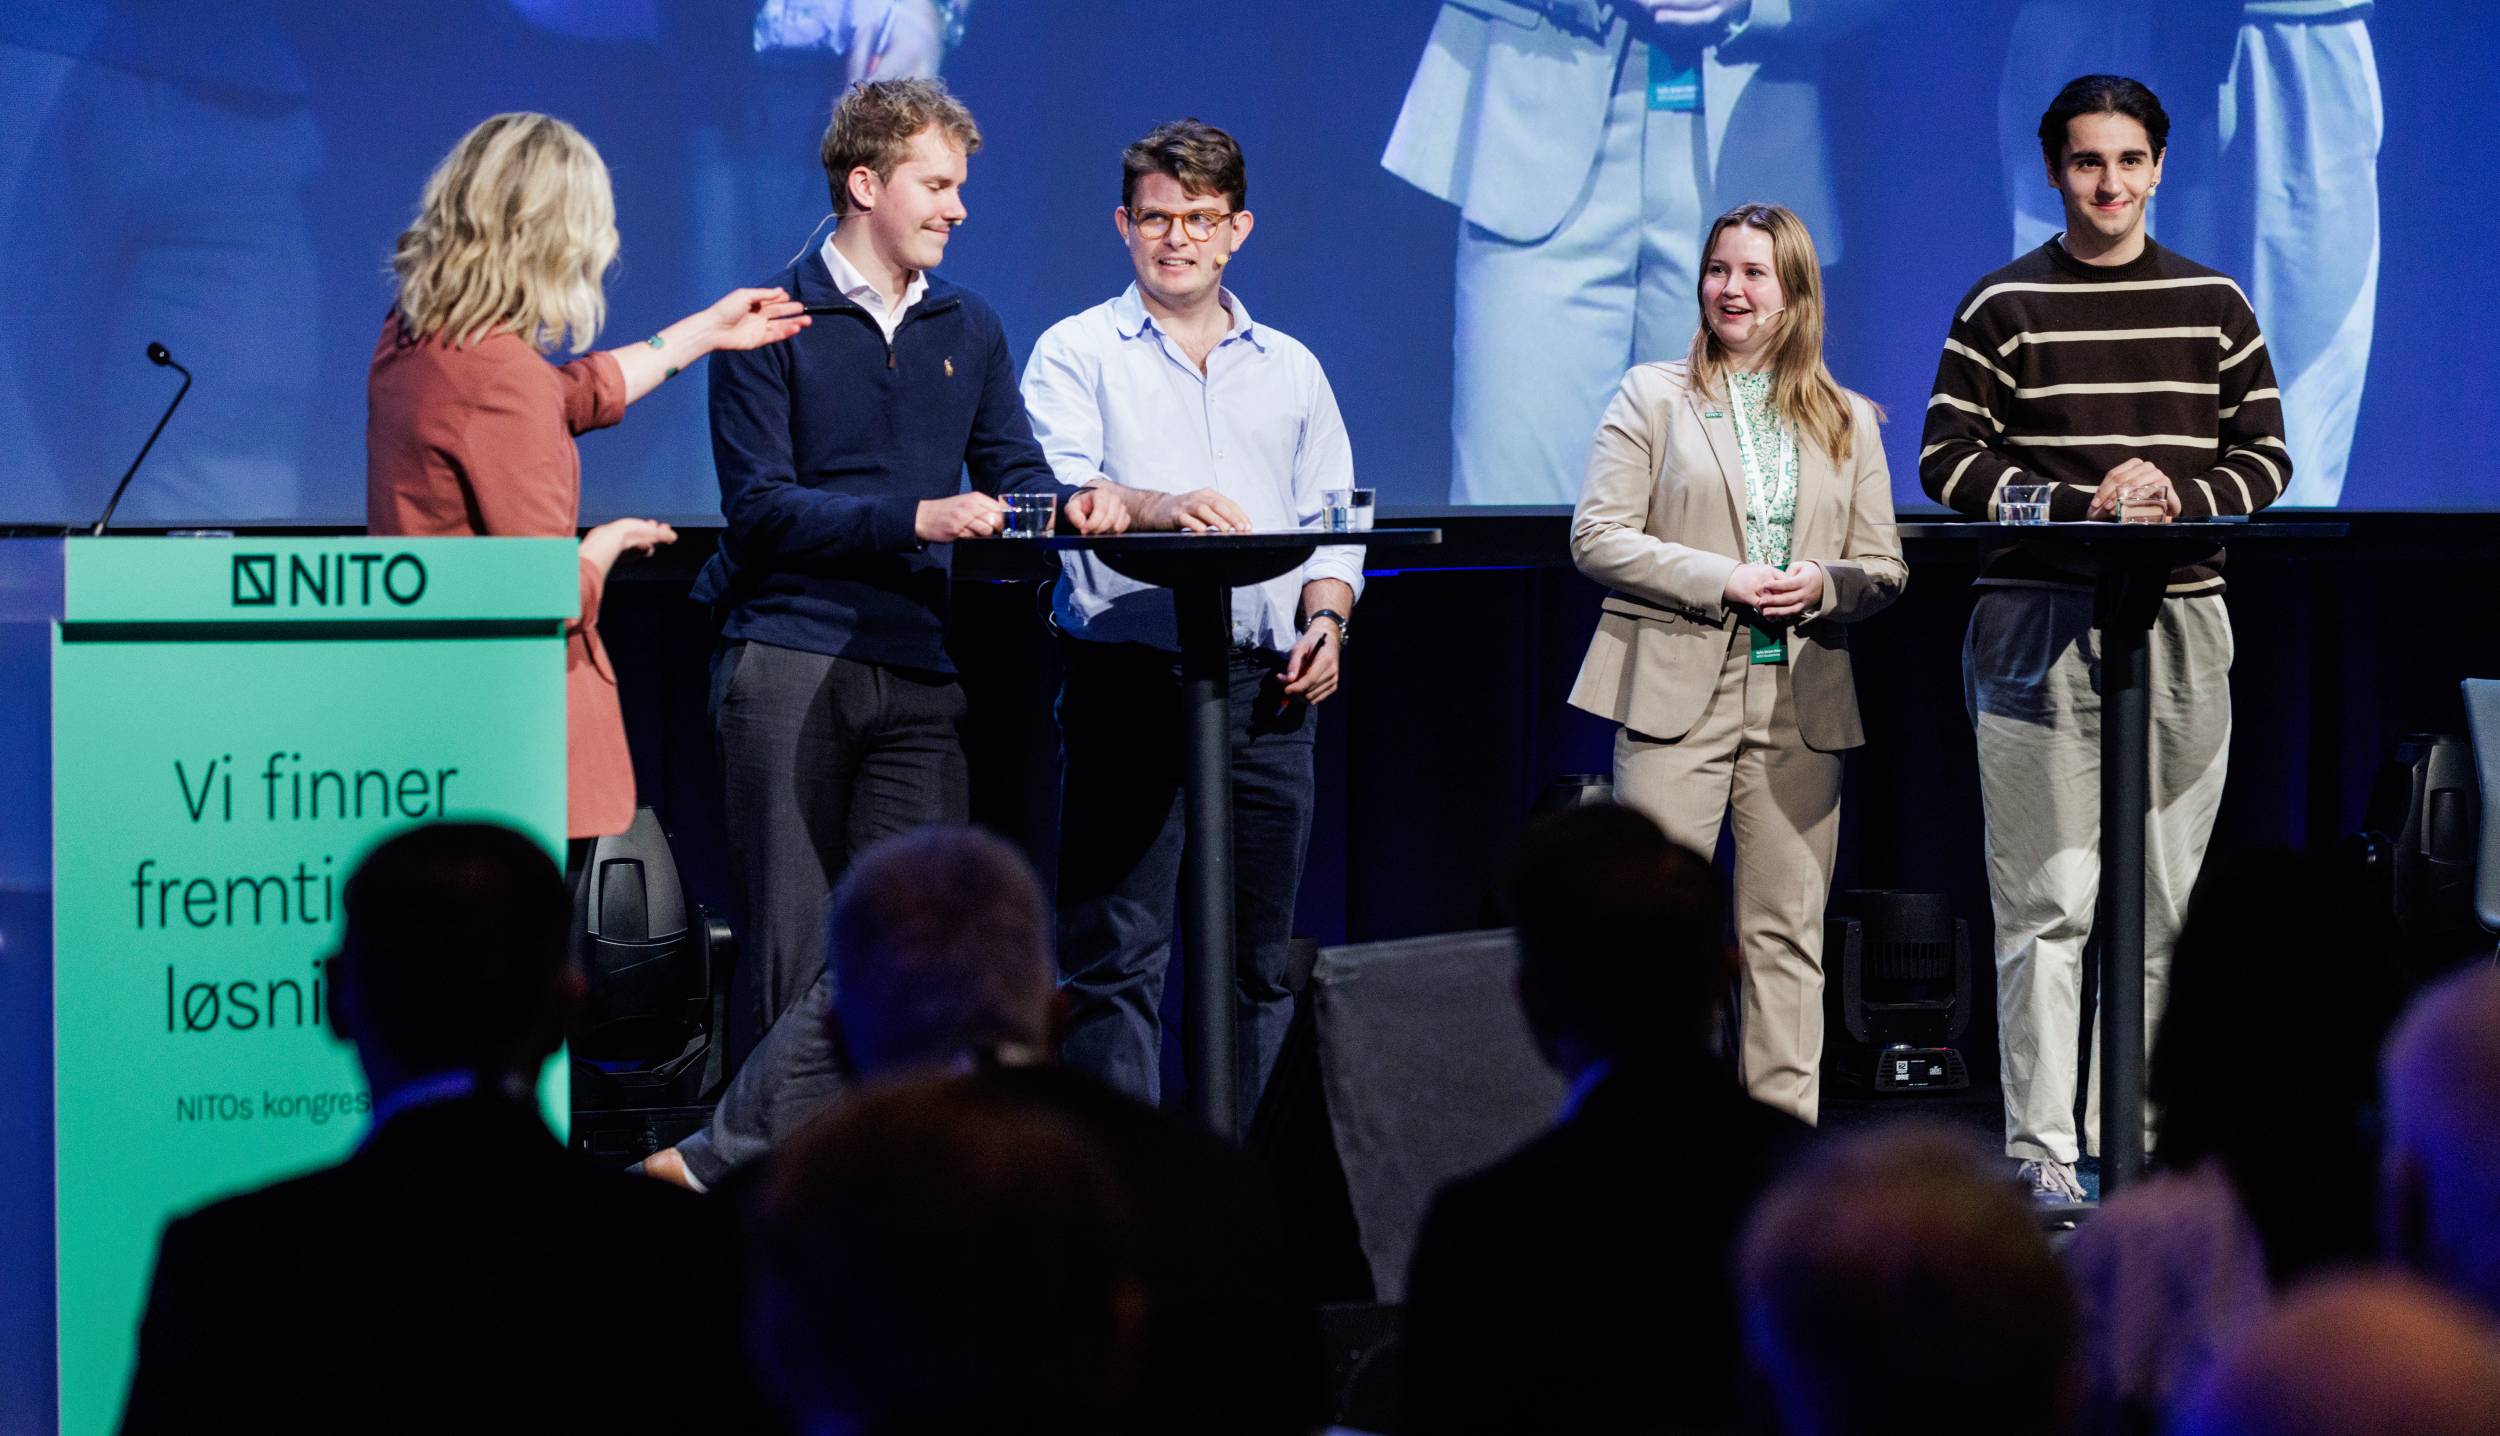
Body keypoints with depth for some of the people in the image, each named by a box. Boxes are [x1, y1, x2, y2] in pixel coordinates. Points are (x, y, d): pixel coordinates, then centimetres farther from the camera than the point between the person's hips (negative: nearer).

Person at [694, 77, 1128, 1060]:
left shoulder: (968, 329, 16)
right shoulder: (775, 322, -3)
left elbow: (1012, 469, 15)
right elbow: (759, 507, -10)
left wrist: (1067, 502, -9)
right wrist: (915, 519, -19)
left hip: (917, 669, 5)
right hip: (788, 661, -5)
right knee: (793, 947, -3)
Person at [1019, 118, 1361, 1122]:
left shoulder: (1289, 369, 20)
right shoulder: (1079, 353, 6)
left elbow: (1330, 521, 19)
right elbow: (1054, 489, -11)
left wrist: (1328, 618, -1)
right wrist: (1158, 506, -30)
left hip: (1267, 686, 4)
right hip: (1128, 673, -4)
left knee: (1258, 955, 5)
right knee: (1113, 951, -7)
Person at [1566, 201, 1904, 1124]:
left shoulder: (1848, 423, 15)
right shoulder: (1653, 398, 6)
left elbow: (1885, 571, 13)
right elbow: (1597, 536, -3)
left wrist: (1822, 587, -10)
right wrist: (1721, 581, -13)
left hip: (1800, 699, 3)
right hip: (1678, 693, -3)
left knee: (1787, 931, 4)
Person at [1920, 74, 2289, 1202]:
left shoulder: (2214, 306, 12)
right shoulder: (2003, 308, 3)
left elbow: (2265, 455, 12)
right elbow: (1947, 458, -2)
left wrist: (2181, 497, -9)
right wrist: (2080, 504, -14)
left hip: (2181, 622, 3)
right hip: (2036, 625, -3)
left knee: (2162, 901, 3)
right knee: (2047, 901, -6)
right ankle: (2041, 1144, -2)